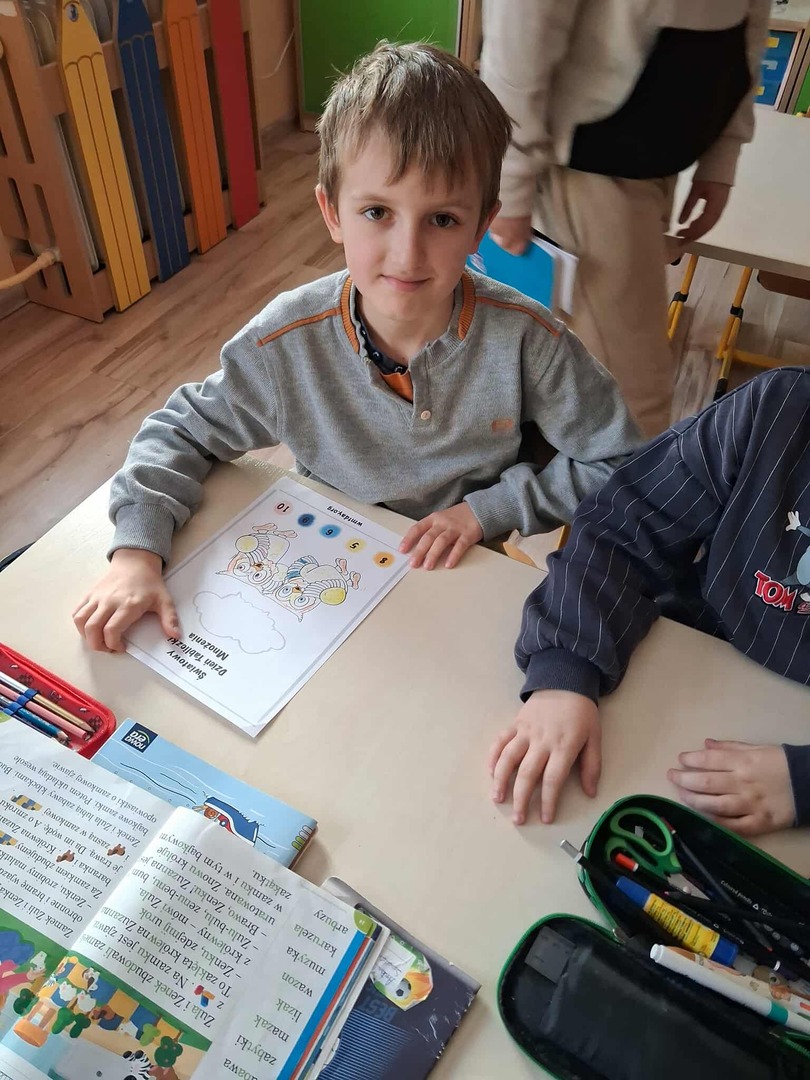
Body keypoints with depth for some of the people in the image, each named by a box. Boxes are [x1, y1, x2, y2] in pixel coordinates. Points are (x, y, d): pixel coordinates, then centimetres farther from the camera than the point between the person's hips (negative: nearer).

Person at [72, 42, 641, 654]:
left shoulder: (525, 339, -20)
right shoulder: (287, 343, -17)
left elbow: (619, 465, -9)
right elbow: (182, 431, -2)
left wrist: (489, 509, -18)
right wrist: (137, 552, -16)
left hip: (474, 577, -1)